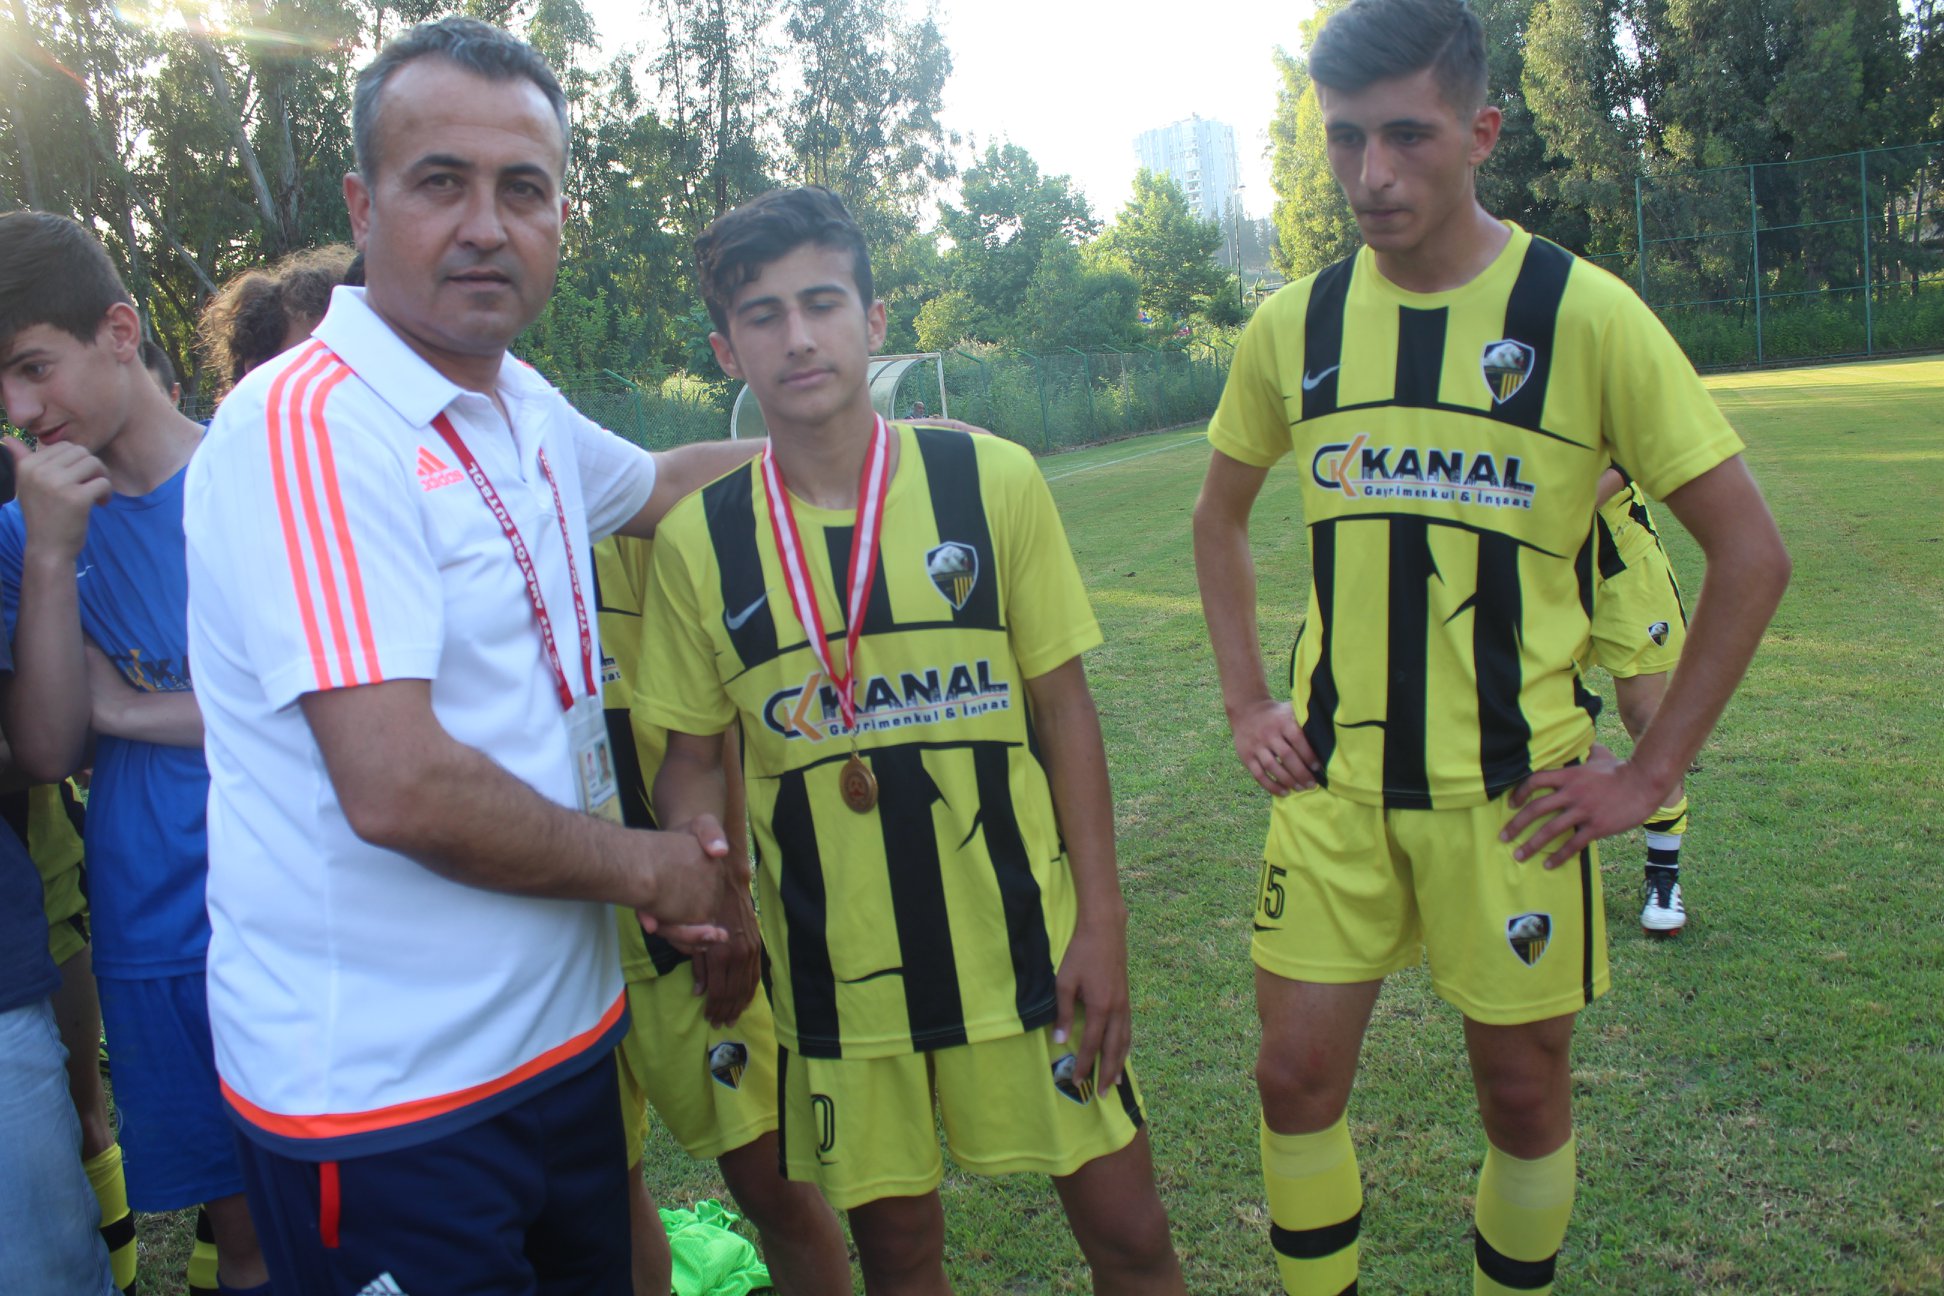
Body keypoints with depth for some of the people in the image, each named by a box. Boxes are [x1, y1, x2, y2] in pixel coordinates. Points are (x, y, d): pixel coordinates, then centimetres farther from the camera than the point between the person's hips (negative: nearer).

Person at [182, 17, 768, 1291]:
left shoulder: (523, 408, 6)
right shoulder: (311, 422, -20)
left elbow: (658, 483, 29)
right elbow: (400, 790, -27)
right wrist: (645, 865, -13)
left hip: (562, 1032, 8)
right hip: (386, 1094, -8)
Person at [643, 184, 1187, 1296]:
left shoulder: (993, 480, -7)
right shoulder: (699, 538, -4)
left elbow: (1065, 708, -2)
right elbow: (694, 758, 4)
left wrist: (1102, 922, -4)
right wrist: (711, 901, -14)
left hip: (1018, 936, 0)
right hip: (833, 966, 1)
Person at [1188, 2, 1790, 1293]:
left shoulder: (1582, 312, -10)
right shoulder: (1295, 325, 0)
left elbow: (1751, 552, -6)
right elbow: (1219, 518, 15)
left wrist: (1650, 772, -8)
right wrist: (1248, 703, 6)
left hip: (1514, 787, -2)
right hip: (1334, 779, 3)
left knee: (1525, 1086, 11)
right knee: (1298, 1076, 7)